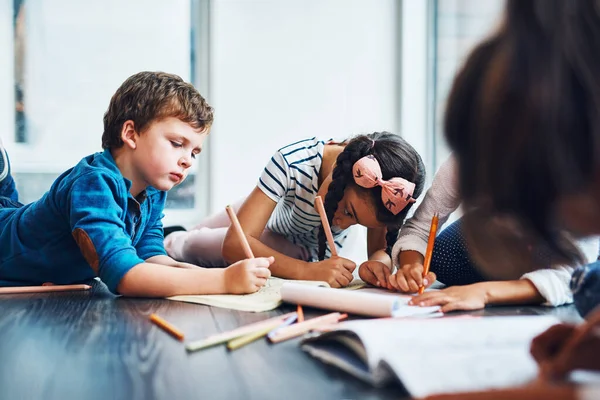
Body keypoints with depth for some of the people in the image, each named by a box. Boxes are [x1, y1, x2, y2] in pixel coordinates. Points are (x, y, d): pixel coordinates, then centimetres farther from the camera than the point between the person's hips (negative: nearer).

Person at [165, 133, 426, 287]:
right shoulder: (291, 162, -43)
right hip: (266, 216, -1)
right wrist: (307, 271, -60)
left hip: (310, 253, 1)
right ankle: (176, 242, 40)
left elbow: (382, 247, -24)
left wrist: (378, 263, -50)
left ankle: (180, 244, 19)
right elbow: (235, 243, -46)